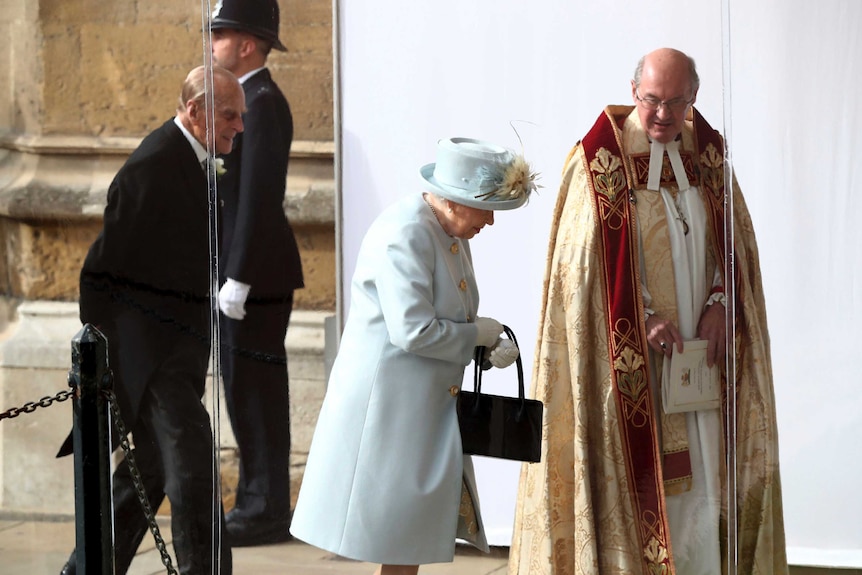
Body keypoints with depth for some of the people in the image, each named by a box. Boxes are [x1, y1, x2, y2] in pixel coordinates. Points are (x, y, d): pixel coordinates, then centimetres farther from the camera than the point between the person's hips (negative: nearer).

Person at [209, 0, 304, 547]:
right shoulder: (250, 98, 15)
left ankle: (267, 512, 1)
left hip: (255, 276, -10)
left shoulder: (263, 103, -16)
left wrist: (237, 280, -21)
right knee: (247, 392, 13)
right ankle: (258, 503, 20)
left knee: (256, 393, -5)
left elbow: (259, 198, -21)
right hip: (244, 271, 10)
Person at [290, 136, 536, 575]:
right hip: (387, 403, -10)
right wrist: (477, 333, -14)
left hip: (427, 406, 10)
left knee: (415, 537, 12)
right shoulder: (404, 235, -21)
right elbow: (413, 332, -27)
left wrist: (490, 348, -1)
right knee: (396, 536, -4)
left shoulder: (452, 234, 10)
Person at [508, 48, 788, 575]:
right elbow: (585, 257, -10)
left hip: (698, 354, 5)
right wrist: (643, 317, -18)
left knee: (701, 474, 4)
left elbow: (733, 240, 11)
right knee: (638, 476, -3)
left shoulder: (707, 152, 8)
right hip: (628, 360, -4)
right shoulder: (601, 156, -6)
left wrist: (719, 303, -6)